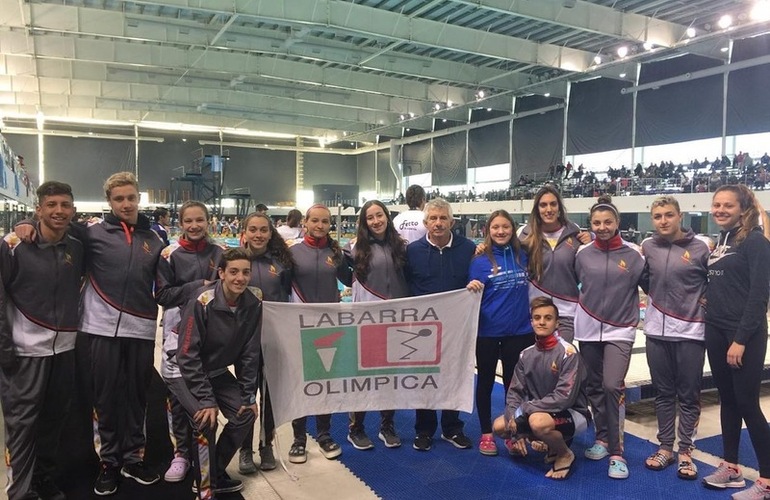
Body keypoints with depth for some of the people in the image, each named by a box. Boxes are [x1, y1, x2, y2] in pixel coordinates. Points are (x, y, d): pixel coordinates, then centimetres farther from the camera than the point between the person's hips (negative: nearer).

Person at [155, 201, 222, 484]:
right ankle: (182, 452, 16)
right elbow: (162, 295, -4)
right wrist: (198, 287, -12)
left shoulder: (219, 253, 5)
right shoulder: (170, 254, -1)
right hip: (179, 330, -1)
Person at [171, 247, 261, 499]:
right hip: (184, 371, -5)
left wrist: (248, 395, -7)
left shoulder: (253, 305, -13)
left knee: (245, 414, -4)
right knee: (206, 420, -23)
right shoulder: (202, 302, -29)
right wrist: (206, 400, -27)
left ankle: (216, 472, 17)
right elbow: (188, 356, -26)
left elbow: (249, 354, -5)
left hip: (217, 372, 6)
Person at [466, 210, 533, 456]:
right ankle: (486, 434, 24)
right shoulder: (481, 260, -8)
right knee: (486, 382, 10)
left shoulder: (522, 255, 1)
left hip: (519, 330, 3)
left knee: (514, 382, 14)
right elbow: (474, 295, -8)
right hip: (488, 330, -3)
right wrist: (472, 288, -27)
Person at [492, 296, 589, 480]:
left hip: (573, 414, -7)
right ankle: (555, 440, 11)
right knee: (499, 426, -5)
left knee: (538, 421, -36)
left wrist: (523, 410, -24)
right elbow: (514, 392, 0)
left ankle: (565, 454, -4)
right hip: (539, 412, 7)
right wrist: (516, 431, -12)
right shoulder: (526, 355, 0)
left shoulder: (567, 352, -19)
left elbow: (565, 397, -26)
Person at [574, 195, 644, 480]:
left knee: (613, 387, -12)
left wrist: (634, 315, 0)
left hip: (619, 330, -3)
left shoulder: (632, 254, -6)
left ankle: (616, 453, -2)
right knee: (594, 387, 11)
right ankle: (603, 438, 28)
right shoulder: (583, 254, 0)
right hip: (588, 329, 3)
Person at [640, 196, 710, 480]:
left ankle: (686, 452, 20)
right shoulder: (648, 247, 2)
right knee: (663, 393, 13)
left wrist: (703, 305, -3)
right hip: (657, 331, 3)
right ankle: (665, 447, 25)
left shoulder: (700, 248, -6)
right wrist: (657, 300, 4)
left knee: (689, 395, 7)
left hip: (690, 331, -3)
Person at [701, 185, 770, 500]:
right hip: (716, 331, 7)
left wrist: (741, 339, -19)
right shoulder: (720, 241, 12)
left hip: (744, 334, -7)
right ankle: (730, 468, 25)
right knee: (727, 400, 14)